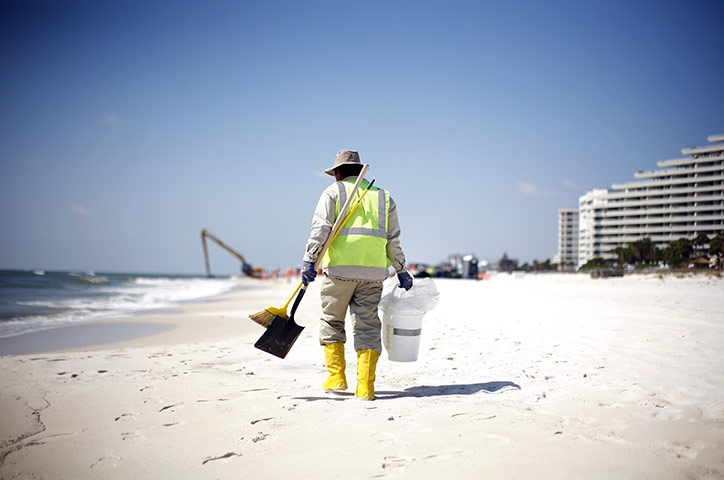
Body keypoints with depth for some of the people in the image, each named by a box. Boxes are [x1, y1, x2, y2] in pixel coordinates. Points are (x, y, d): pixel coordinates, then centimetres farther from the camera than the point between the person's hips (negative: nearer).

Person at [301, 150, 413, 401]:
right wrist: (401, 270, 22)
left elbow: (321, 227, -7)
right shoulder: (384, 196, 18)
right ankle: (365, 387, 1)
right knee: (368, 325, 4)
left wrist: (309, 259, -13)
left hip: (340, 268, -3)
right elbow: (393, 239, 16)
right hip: (374, 271, 3)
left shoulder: (333, 192, 8)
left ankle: (336, 377, 11)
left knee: (331, 320, 12)